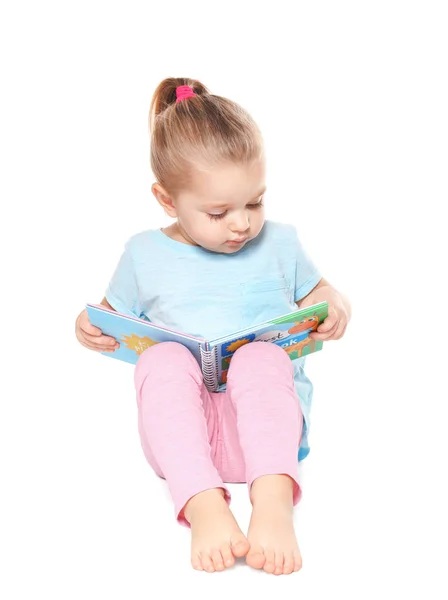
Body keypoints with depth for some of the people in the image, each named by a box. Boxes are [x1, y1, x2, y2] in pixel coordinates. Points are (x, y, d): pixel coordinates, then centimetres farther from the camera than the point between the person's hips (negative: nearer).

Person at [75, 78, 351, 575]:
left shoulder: (278, 244, 10)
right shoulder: (144, 255, 10)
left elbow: (318, 294, 22)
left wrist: (334, 310, -2)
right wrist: (90, 327, -3)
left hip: (267, 418, 0)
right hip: (181, 426, 1)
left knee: (261, 356, -33)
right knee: (162, 358, -32)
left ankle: (274, 497, -50)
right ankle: (201, 502, -47)